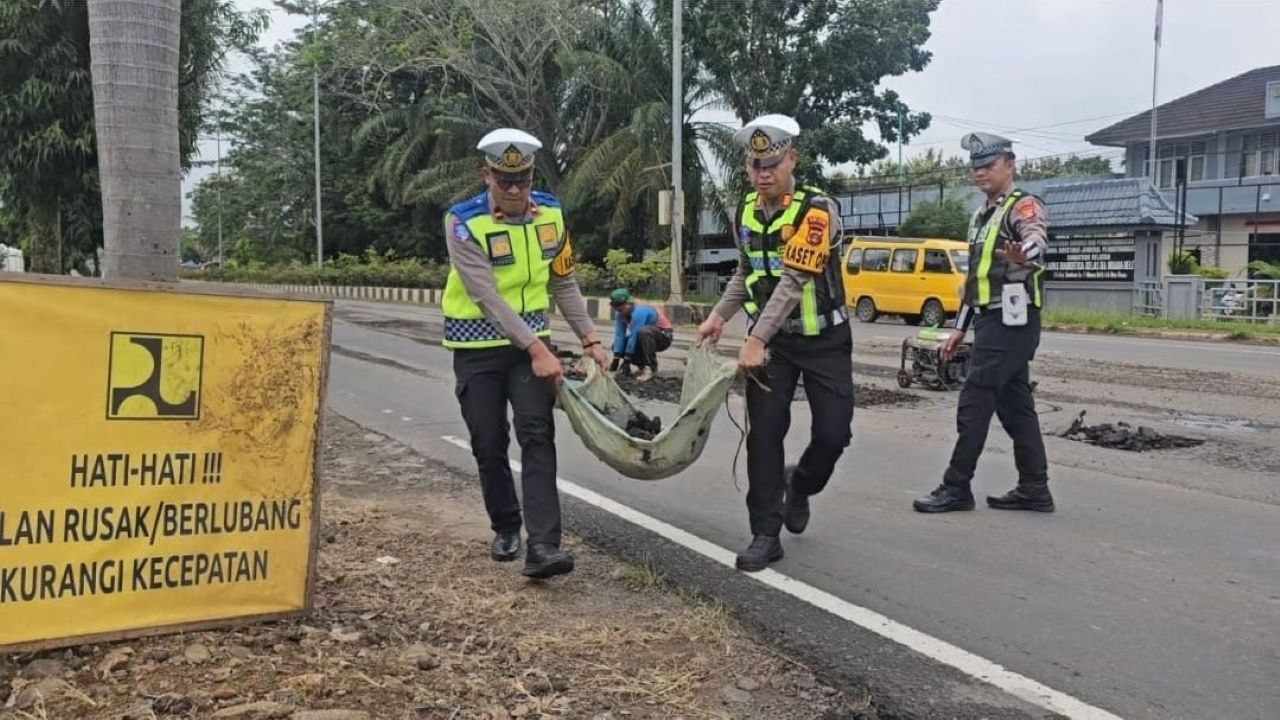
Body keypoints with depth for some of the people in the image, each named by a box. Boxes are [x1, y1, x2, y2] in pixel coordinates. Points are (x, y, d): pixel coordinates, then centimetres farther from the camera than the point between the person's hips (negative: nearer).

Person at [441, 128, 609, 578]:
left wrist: (589, 339, 0)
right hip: (478, 346, -2)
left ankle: (543, 546, -17)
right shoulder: (463, 222, -17)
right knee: (489, 444, 5)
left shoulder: (550, 212, -3)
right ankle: (506, 528, 27)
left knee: (537, 435, -12)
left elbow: (564, 282, 7)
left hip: (532, 338, 2)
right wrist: (536, 350, -29)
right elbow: (487, 297, -24)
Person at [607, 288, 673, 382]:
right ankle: (643, 364, 8)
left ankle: (651, 367, -28)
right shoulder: (620, 313, -8)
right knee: (617, 346, -4)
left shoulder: (639, 311, -30)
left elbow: (634, 336, -31)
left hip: (663, 336, -8)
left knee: (643, 332, -39)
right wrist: (615, 360, -20)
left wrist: (626, 360, -28)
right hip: (647, 337, 8)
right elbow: (619, 335, -13)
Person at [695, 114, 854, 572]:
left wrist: (755, 340, -32)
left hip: (824, 339, -4)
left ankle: (799, 485, 28)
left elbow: (794, 280, -28)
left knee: (833, 433, -4)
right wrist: (718, 315, 6)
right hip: (771, 337, 4)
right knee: (764, 432, -5)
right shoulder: (746, 212, 1)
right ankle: (766, 534, 4)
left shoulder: (818, 209, -20)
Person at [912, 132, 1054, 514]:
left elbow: (1036, 240, -34)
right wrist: (959, 328, 21)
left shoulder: (1024, 206, -10)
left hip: (1011, 322, -9)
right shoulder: (981, 216, 18)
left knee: (974, 403, -8)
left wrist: (1023, 257, -58)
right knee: (1014, 404, 10)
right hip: (993, 322, 9)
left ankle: (956, 487, -1)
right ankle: (1034, 489, 15)